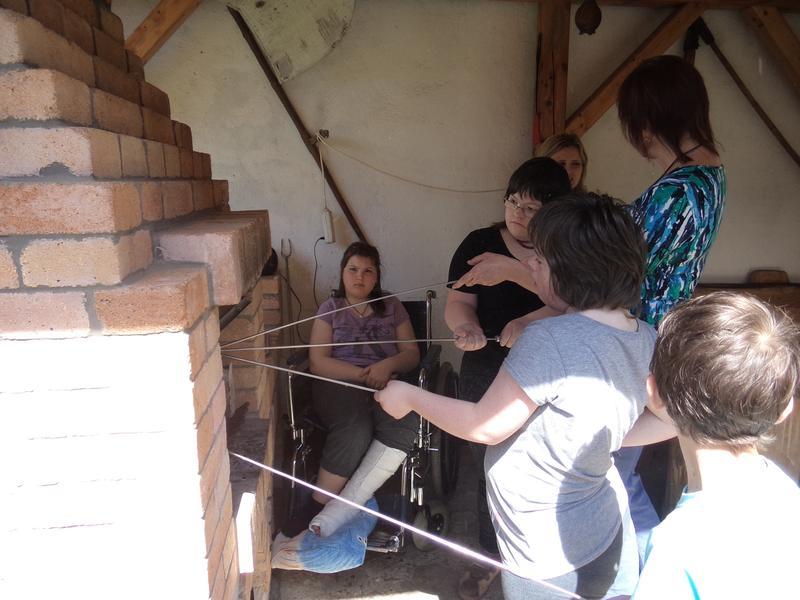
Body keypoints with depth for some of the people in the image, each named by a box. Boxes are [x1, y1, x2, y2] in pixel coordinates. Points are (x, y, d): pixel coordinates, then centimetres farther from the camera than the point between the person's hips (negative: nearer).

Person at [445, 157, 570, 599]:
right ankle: (489, 557, 33)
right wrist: (467, 327, -30)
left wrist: (529, 322, -30)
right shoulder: (480, 244, -1)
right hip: (486, 377, 0)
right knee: (491, 469, 11)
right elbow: (458, 302, -7)